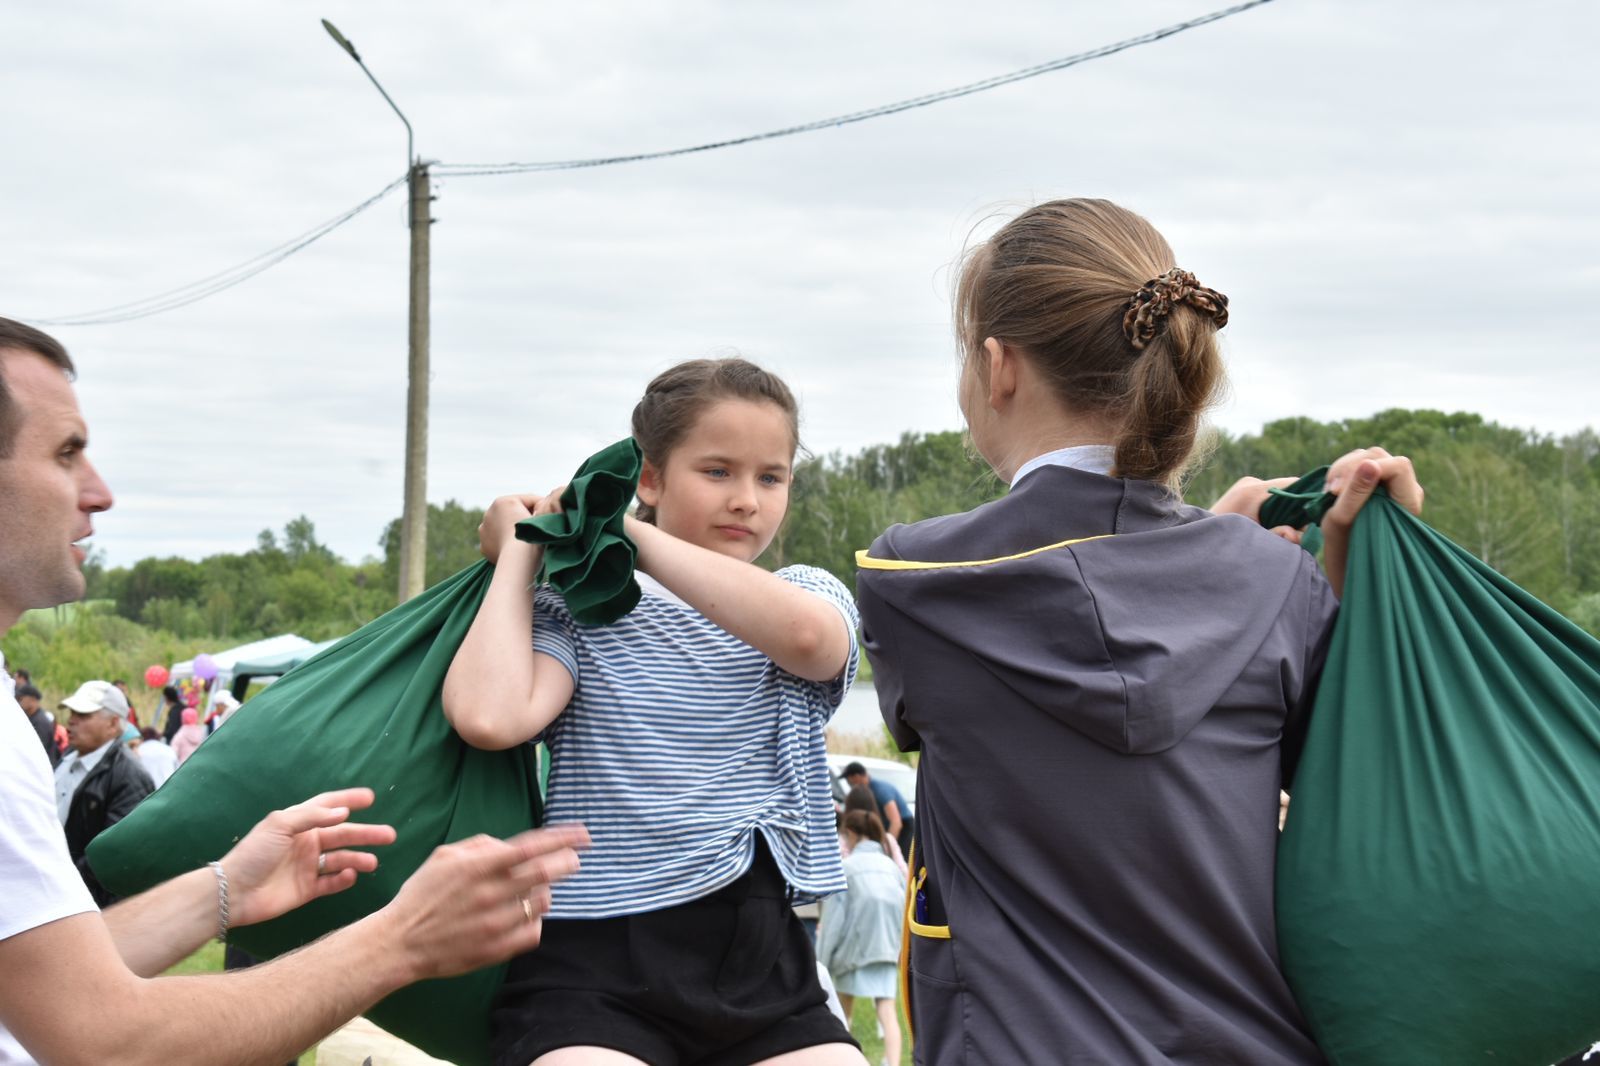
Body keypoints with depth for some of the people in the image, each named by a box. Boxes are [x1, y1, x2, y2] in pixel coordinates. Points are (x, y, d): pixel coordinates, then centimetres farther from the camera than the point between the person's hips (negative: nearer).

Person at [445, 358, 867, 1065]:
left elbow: (805, 636, -13)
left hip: (761, 957, 3)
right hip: (594, 960, -2)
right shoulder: (578, 609, 8)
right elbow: (489, 718, -14)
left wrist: (628, 529, -9)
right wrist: (518, 555, 1)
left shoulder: (809, 596, 14)